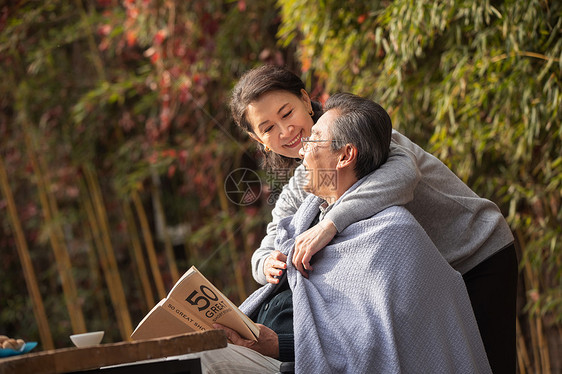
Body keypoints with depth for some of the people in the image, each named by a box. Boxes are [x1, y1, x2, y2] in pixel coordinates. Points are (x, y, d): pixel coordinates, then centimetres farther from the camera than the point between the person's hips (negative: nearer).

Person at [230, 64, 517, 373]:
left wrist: (331, 223, -46)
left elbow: (402, 170, -37)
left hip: (479, 253, -6)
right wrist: (268, 264, -26)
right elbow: (267, 249, 0)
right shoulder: (295, 195, 4)